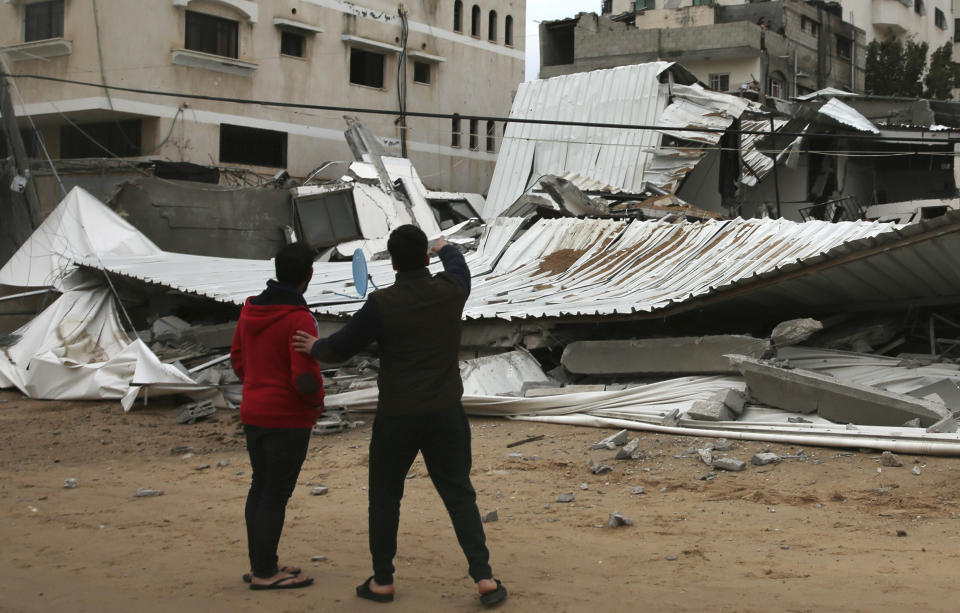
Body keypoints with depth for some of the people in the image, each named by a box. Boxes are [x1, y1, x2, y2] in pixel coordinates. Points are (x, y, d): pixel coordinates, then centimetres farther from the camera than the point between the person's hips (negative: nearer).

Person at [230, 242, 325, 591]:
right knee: (276, 494, 0)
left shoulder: (251, 309, 4)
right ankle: (265, 573, 8)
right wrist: (318, 402, -5)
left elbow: (238, 357, 14)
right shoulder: (299, 320, -20)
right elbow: (306, 378, -24)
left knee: (261, 487, 16)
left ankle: (260, 564, 26)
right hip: (288, 418, -8)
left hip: (254, 413, 8)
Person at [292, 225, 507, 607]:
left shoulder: (382, 305, -15)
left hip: (397, 417, -2)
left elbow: (341, 348, -5)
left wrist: (315, 347, 17)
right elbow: (460, 268, 21)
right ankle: (484, 579, 3)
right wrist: (445, 249, 43)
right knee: (459, 495, 10)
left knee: (384, 497, 14)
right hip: (446, 414, 3)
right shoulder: (451, 290, -5)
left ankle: (382, 581, 22)